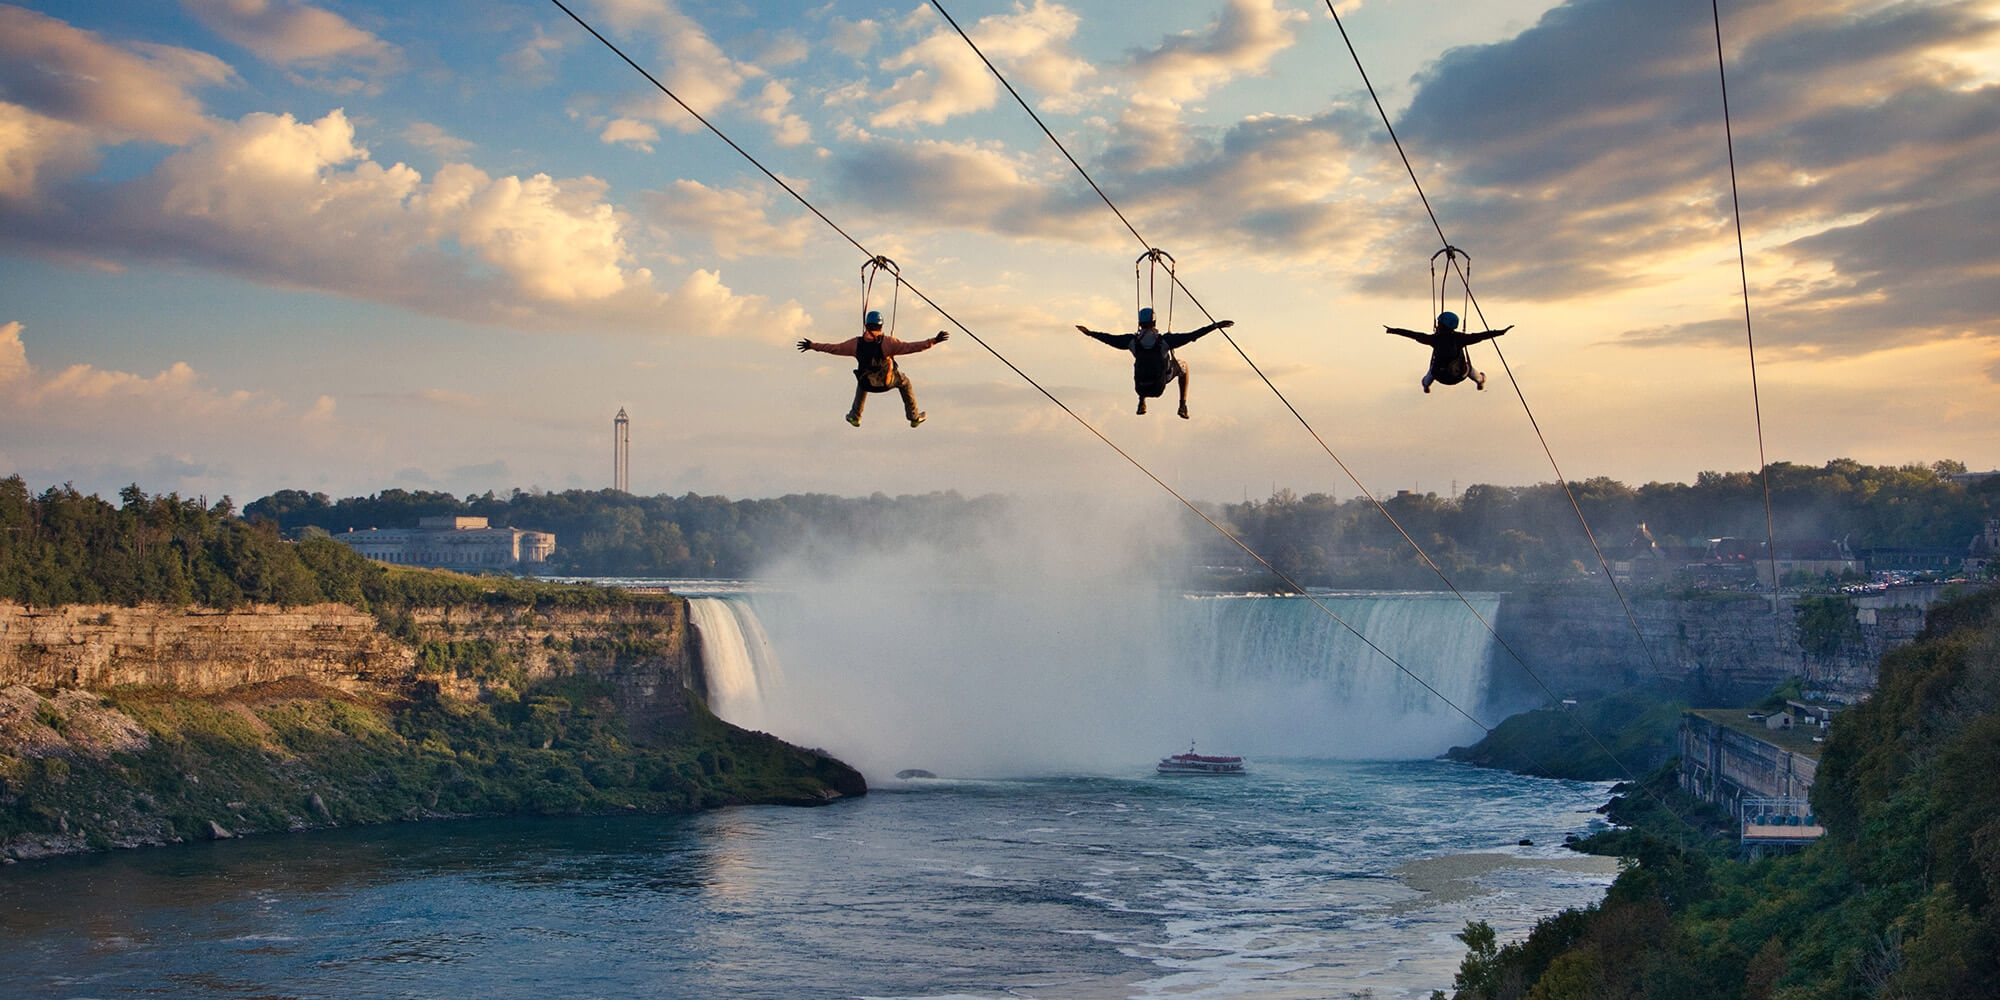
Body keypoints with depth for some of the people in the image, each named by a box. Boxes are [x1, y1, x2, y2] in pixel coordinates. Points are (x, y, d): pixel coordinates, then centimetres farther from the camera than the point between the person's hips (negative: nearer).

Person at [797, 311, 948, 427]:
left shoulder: (856, 344, -14)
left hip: (867, 384, 2)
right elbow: (911, 347, -26)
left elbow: (833, 348, -5)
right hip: (887, 382, -2)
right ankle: (914, 417, 34)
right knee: (904, 381, 29)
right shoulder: (887, 342, -22)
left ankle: (855, 417, 43)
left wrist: (812, 346, 7)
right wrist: (934, 341, -23)